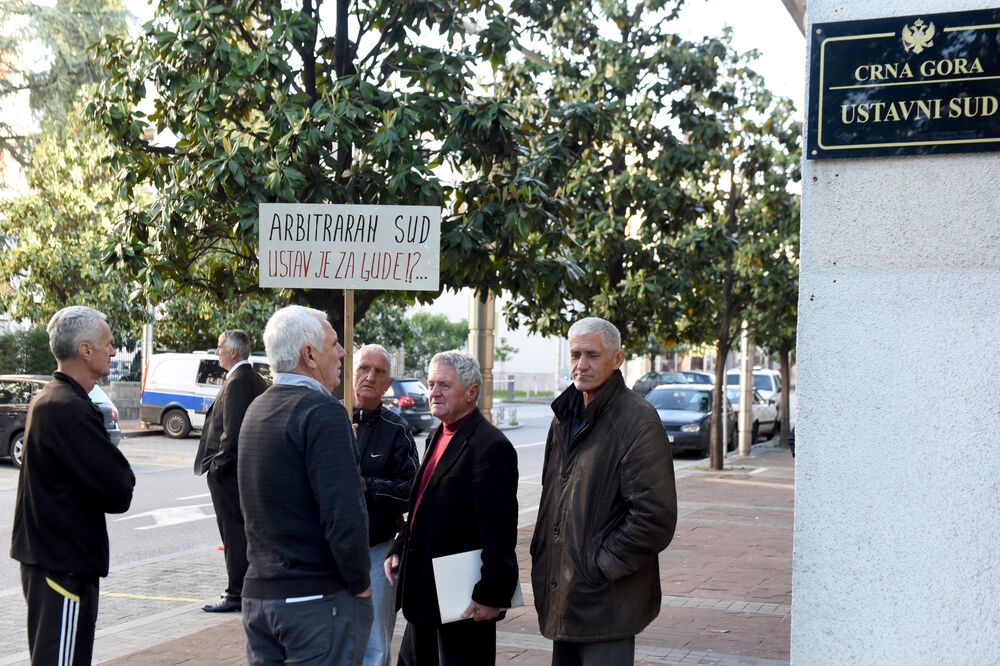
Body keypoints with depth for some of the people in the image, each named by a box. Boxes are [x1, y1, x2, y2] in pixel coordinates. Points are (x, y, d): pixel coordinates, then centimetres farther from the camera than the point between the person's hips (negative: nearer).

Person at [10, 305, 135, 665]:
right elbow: (118, 492, -23)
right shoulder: (70, 410, -21)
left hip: (44, 552, 11)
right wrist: (123, 481, -3)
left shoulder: (46, 400, 13)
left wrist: (116, 477, -2)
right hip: (64, 564, -11)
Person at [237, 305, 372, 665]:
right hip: (319, 598, -8)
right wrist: (360, 585, -10)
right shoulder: (324, 411, -16)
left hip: (257, 594, 8)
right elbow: (344, 515, -22)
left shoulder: (256, 409, 11)